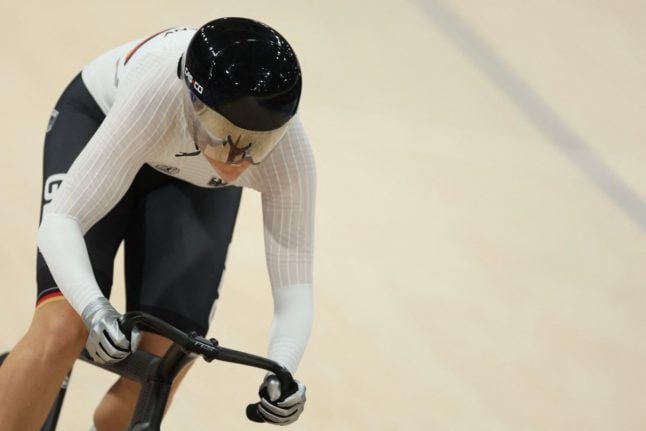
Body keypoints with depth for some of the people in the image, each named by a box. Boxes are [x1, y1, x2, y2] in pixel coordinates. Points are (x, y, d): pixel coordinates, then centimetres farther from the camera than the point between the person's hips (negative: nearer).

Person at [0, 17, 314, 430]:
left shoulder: (290, 153, -35)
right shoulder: (158, 90, -43)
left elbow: (294, 289, -28)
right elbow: (61, 220, -40)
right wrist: (95, 309, -58)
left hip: (197, 183, 2)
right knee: (61, 328, -25)